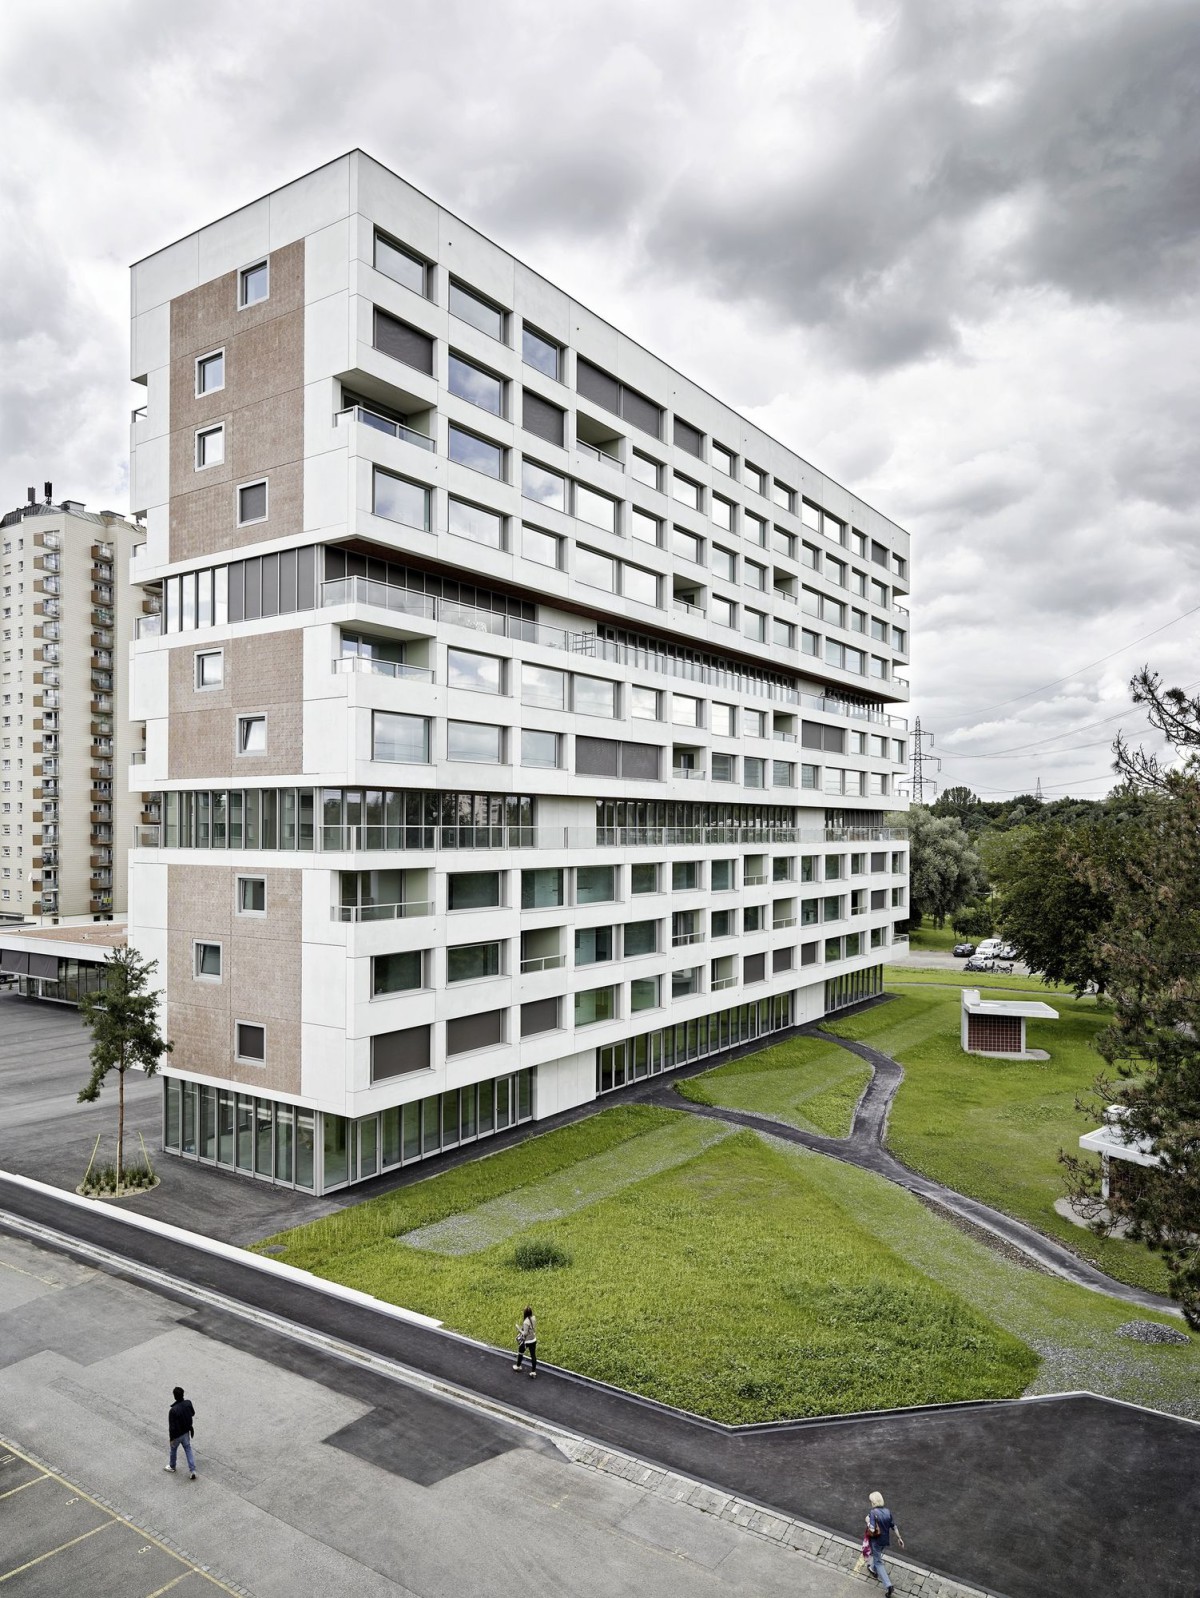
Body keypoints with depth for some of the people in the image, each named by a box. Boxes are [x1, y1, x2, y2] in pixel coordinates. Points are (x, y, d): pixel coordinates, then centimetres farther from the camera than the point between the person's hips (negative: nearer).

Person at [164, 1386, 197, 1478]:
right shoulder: (188, 1403, -16)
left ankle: (172, 1466, 47)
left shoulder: (173, 1410, -33)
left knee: (173, 1450, 24)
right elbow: (192, 1414, 2)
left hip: (177, 1434, -4)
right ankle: (193, 1470, 13)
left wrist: (171, 1437, -10)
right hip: (186, 1432, 4)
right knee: (188, 1450, 17)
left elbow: (172, 1426, -24)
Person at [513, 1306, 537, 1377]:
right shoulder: (534, 1318, -8)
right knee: (533, 1355, 13)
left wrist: (519, 1329, -12)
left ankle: (518, 1366, 41)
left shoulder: (526, 1322, -30)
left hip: (526, 1341, -5)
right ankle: (533, 1371, 18)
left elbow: (525, 1333, -25)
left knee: (520, 1353, 22)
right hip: (533, 1340, 5)